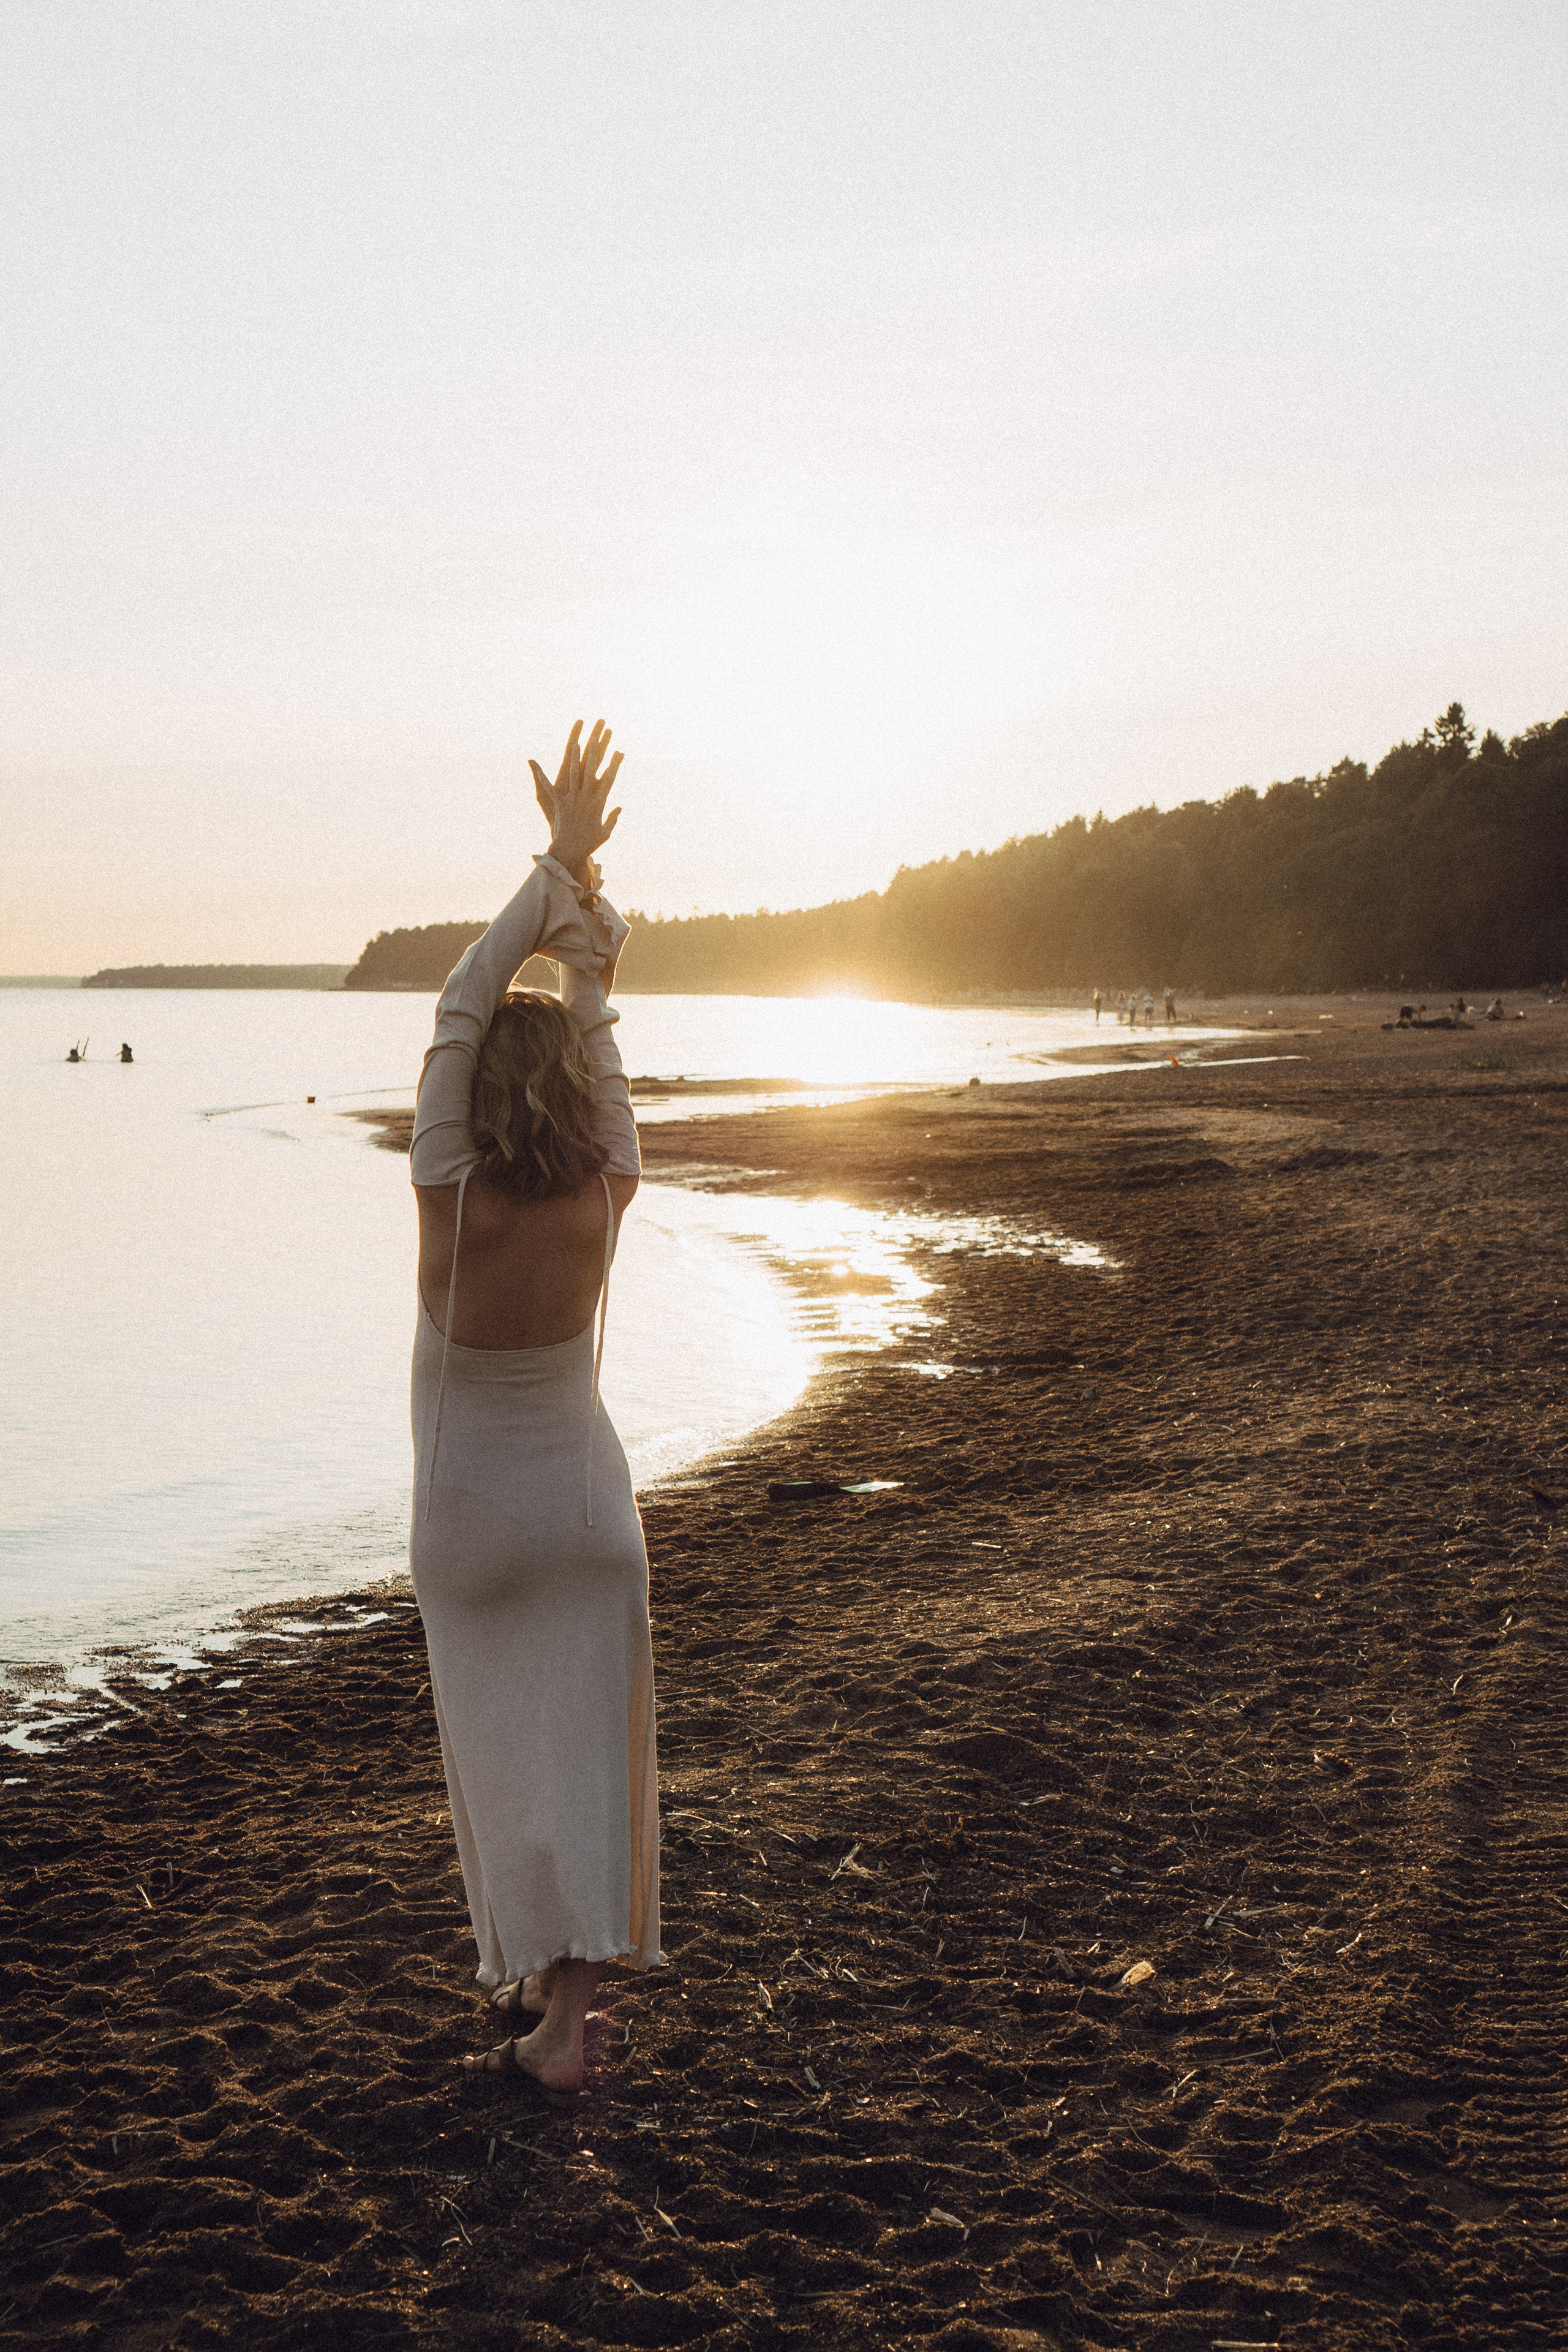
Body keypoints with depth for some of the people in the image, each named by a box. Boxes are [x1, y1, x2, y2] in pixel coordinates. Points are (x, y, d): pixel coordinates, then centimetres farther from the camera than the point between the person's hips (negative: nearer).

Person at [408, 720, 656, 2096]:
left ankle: (528, 1973, 21)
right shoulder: (604, 1203, -16)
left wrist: (558, 870, -19)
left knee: (496, 1748, 11)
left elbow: (460, 1010, -20)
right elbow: (599, 1033, -9)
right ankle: (565, 2015, 5)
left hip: (471, 1517, -2)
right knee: (586, 1745, 5)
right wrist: (581, 889, -11)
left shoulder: (450, 1202, -22)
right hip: (584, 1497, 2)